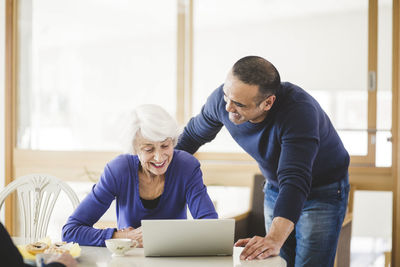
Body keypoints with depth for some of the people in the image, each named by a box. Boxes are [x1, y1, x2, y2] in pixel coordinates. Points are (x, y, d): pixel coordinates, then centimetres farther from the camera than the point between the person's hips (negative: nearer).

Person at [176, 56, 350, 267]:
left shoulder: (299, 111, -38)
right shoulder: (222, 99, -20)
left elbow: (295, 180, -48)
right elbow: (192, 136, 1)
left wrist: (274, 239, -60)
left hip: (323, 191, -5)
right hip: (276, 188, 5)